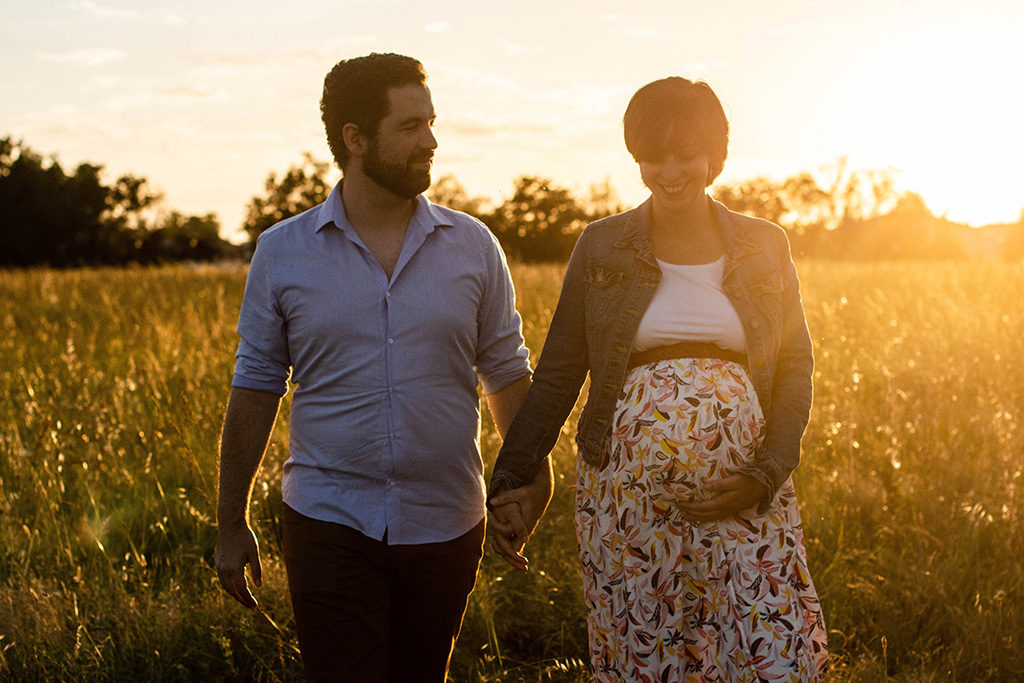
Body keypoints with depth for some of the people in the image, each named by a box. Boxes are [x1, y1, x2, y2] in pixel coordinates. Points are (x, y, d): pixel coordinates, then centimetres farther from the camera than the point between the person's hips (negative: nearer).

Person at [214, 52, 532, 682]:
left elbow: (508, 375, 8)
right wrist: (232, 524, 6)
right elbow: (255, 388, 5)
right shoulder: (283, 252, 0)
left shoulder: (473, 247, 2)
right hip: (330, 528, -1)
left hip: (445, 531, 2)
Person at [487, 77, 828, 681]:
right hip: (629, 493, 0)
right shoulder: (602, 247, 3)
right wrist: (515, 478, 2)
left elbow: (795, 368, 5)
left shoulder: (766, 248, 5)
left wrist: (765, 476, -8)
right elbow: (559, 371, 6)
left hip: (745, 496, 0)